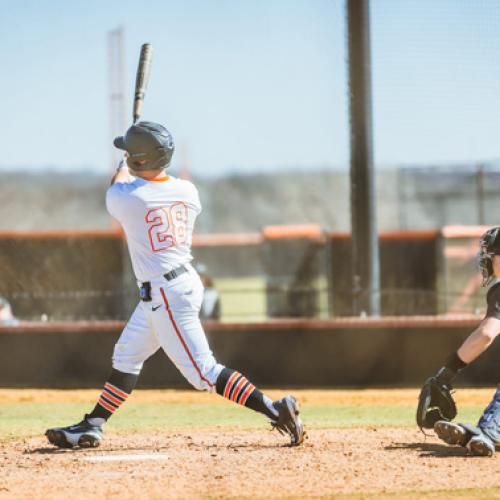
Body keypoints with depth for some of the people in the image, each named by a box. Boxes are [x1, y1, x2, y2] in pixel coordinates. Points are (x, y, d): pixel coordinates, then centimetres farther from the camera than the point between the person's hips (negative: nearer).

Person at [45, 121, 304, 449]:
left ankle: (275, 410, -13)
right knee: (126, 357, 18)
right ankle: (91, 427, 26)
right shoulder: (187, 191, 0)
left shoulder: (125, 198, -18)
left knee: (203, 372, -8)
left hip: (165, 295, -9)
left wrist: (124, 170, 31)